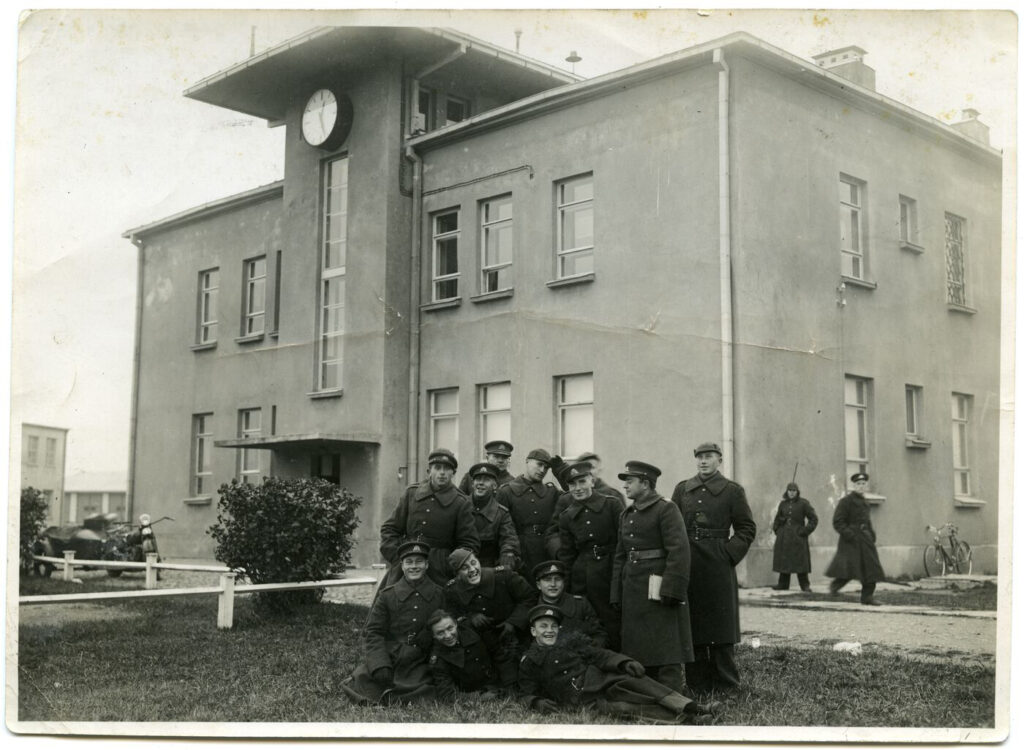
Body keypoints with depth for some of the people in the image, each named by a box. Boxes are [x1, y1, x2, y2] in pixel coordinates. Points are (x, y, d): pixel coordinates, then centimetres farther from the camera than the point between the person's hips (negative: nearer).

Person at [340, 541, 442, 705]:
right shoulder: (387, 596, 4)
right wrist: (380, 665, -14)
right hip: (389, 658, 0)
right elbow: (373, 633, 1)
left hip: (419, 664, 0)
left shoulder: (440, 595, 5)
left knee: (425, 692, -26)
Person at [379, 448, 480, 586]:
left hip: (439, 575, -2)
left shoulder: (461, 503, 1)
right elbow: (389, 529, 12)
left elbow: (470, 544, 2)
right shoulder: (411, 493, 8)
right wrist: (396, 558, -1)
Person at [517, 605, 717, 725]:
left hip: (599, 680, 4)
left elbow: (597, 655, 8)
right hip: (582, 699, -4)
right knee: (622, 708, -29)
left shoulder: (570, 640, 15)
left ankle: (692, 708, -33)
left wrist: (624, 663, -9)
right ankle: (683, 720, -42)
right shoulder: (528, 661, 8)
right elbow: (527, 693, 10)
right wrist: (537, 702, -14)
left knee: (636, 680, -24)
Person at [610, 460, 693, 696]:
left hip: (659, 591, -7)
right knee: (638, 648, 10)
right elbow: (620, 556, 19)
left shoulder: (666, 510, -6)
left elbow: (679, 551, -14)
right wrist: (617, 594, 13)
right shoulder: (626, 515, 17)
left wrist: (670, 590, -20)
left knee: (666, 649, -5)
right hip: (633, 593, 8)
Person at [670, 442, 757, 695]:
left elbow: (747, 528, 4)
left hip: (718, 567, -3)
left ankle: (725, 684, 9)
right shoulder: (682, 489, 11)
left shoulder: (732, 491, 3)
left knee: (721, 627, 0)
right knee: (691, 627, 5)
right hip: (687, 567, 3)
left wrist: (730, 553, -7)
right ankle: (697, 683, 14)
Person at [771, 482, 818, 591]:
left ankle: (805, 585, 0)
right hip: (784, 537, 4)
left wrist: (805, 531, -9)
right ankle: (783, 584, 13)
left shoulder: (803, 503, -2)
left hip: (798, 536, -4)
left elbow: (813, 519, -2)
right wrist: (777, 530, 9)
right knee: (784, 561, 6)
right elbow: (777, 519, 24)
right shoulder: (783, 504, 11)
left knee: (800, 561, -5)